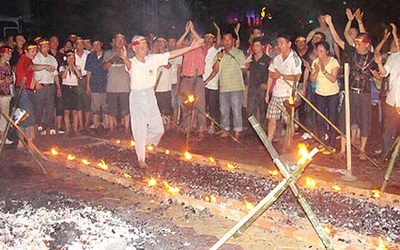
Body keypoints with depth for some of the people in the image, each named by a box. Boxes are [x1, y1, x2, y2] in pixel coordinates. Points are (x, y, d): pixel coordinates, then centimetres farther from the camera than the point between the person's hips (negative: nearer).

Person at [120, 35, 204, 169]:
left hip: (150, 95, 5)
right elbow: (129, 65, -36)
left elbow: (171, 54, 1)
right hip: (137, 97, -5)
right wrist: (125, 59, -61)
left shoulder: (153, 59, 2)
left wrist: (190, 47, -2)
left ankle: (143, 146, 34)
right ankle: (141, 159, 16)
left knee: (158, 129, 7)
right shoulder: (131, 62, -12)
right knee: (140, 129, 0)